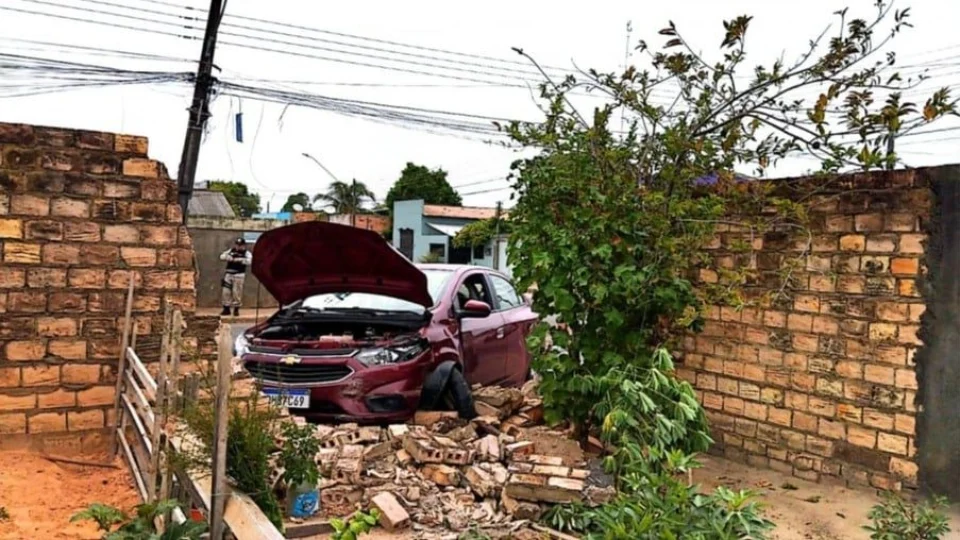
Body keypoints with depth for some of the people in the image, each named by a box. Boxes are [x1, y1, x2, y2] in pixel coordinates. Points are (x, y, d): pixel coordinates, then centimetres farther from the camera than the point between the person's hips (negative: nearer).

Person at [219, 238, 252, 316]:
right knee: (226, 291, 3)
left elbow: (249, 261, -18)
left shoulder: (246, 253, -1)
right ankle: (226, 309, 13)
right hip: (228, 274, 4)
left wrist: (239, 259, -27)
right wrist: (228, 257, -14)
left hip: (239, 275, -4)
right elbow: (222, 256, 6)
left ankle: (236, 309, 8)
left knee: (237, 292, -5)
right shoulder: (231, 251, 12)